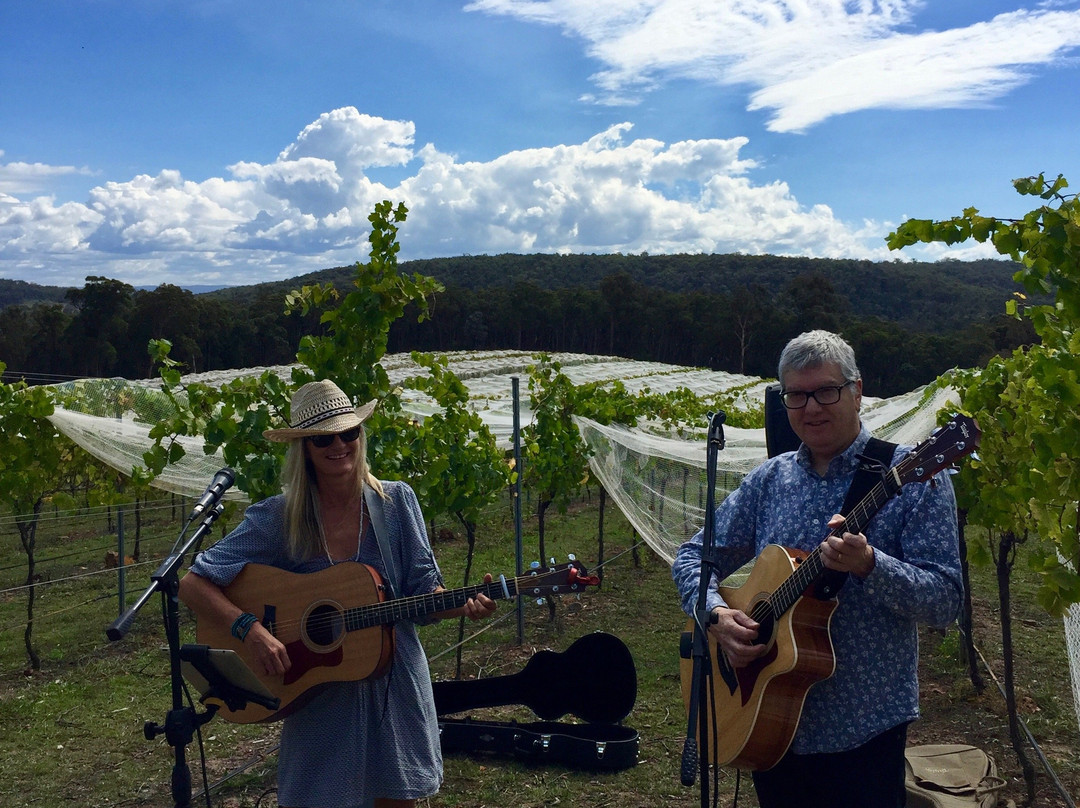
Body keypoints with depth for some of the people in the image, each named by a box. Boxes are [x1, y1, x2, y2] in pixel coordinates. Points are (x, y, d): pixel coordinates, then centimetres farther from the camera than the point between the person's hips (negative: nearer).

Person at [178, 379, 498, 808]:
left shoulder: (396, 501, -6)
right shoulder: (278, 518, -11)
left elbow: (423, 589, -1)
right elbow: (193, 584, -11)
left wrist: (465, 605, -20)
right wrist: (251, 629, -24)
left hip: (394, 681, 1)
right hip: (316, 688, -1)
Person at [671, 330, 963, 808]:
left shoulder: (912, 478, -10)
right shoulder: (769, 480, 4)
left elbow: (946, 601, -14)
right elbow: (693, 557, 8)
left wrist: (868, 565, -31)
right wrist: (716, 614, -11)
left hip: (864, 730, -4)